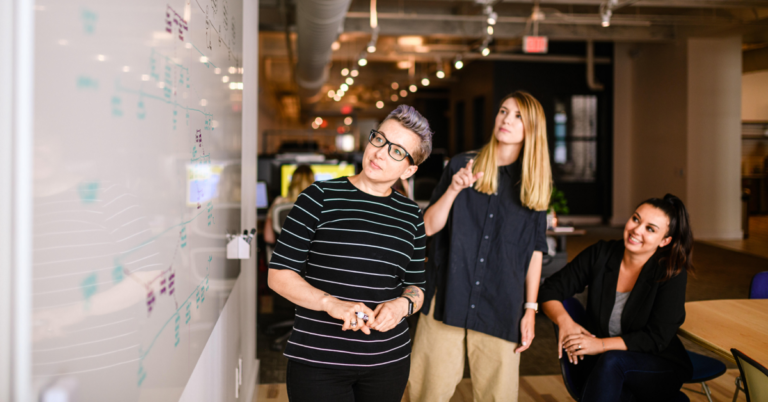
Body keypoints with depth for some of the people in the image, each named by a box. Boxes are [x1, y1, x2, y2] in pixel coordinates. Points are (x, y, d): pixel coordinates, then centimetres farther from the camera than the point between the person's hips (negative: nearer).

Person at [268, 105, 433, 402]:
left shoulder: (411, 215, 7)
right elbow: (279, 274, -6)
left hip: (389, 361, 4)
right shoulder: (321, 197, -3)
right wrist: (330, 302, -21)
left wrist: (402, 305, -9)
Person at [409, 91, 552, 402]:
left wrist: (530, 308, 5)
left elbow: (535, 250, 8)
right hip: (449, 297, 0)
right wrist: (453, 189, -14)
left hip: (501, 306, 1)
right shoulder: (461, 165, 5)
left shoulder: (536, 182, 7)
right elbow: (429, 226, 1)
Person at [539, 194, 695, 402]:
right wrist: (565, 321, -18)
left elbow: (656, 339, -14)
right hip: (600, 366, 1)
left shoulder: (672, 273, -11)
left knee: (611, 361, -35)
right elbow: (551, 290, 2)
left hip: (660, 369, -1)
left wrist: (601, 344, -24)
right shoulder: (600, 254, -2)